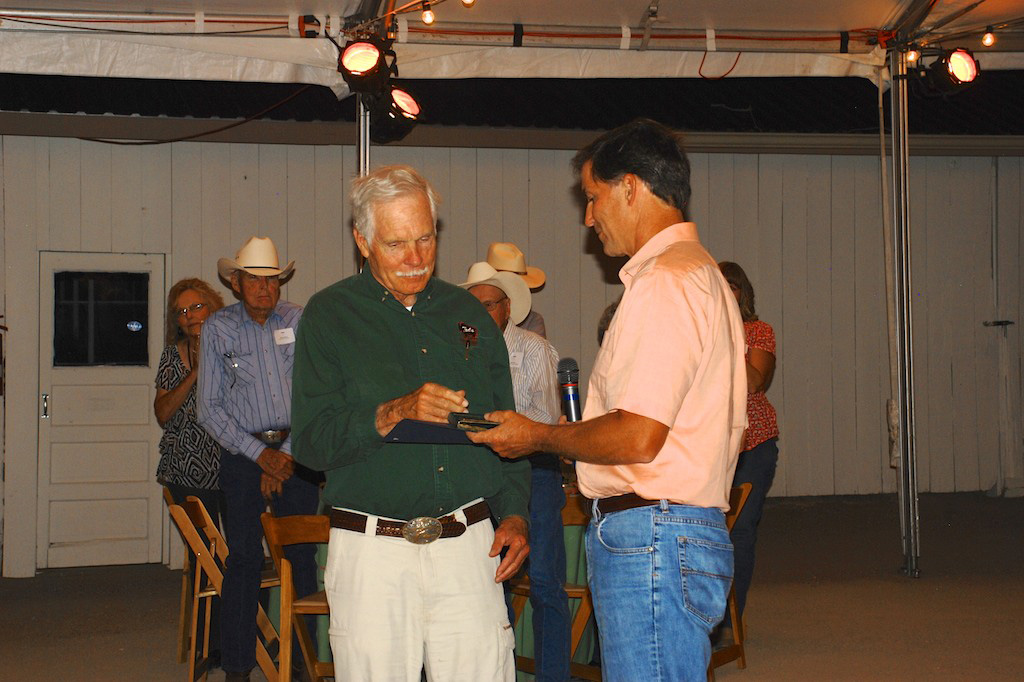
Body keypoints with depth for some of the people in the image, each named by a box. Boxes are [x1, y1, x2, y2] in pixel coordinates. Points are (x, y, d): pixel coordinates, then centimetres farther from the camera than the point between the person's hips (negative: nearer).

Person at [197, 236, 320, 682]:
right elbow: (210, 410, 1)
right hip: (243, 451, -1)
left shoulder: (300, 322, 4)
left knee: (302, 555, -1)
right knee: (243, 557, -3)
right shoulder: (218, 328, 2)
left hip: (295, 450, 1)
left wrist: (285, 456, -4)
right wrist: (261, 454, -6)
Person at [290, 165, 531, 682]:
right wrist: (394, 413, -19)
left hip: (469, 543, 3)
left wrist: (513, 514, 6)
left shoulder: (468, 313, 14)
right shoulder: (330, 314, 2)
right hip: (372, 549, -2)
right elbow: (311, 441, -6)